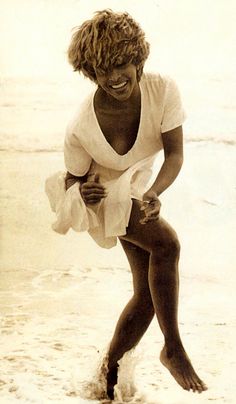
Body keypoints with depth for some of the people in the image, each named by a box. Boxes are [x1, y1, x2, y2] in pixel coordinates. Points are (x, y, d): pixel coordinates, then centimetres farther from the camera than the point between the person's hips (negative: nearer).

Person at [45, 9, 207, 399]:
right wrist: (80, 192, -39)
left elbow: (175, 154, -27)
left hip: (140, 185, 5)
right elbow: (74, 179, -15)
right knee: (167, 242, -30)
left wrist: (153, 193, -45)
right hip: (104, 193, -5)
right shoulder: (81, 128, -31)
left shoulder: (163, 90, -28)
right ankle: (173, 349, -14)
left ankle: (109, 374, 21)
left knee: (149, 291, 4)